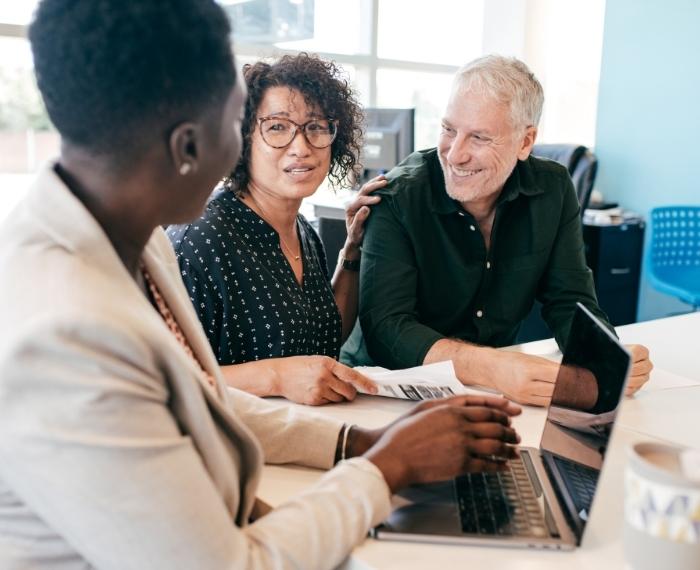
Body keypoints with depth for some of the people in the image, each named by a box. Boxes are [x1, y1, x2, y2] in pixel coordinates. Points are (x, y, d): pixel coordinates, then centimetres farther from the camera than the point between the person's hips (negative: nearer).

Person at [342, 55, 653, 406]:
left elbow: (570, 304, -2)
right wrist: (492, 368, -40)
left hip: (494, 397, 5)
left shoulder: (552, 190, -4)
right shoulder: (397, 198, -17)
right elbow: (385, 329, -25)